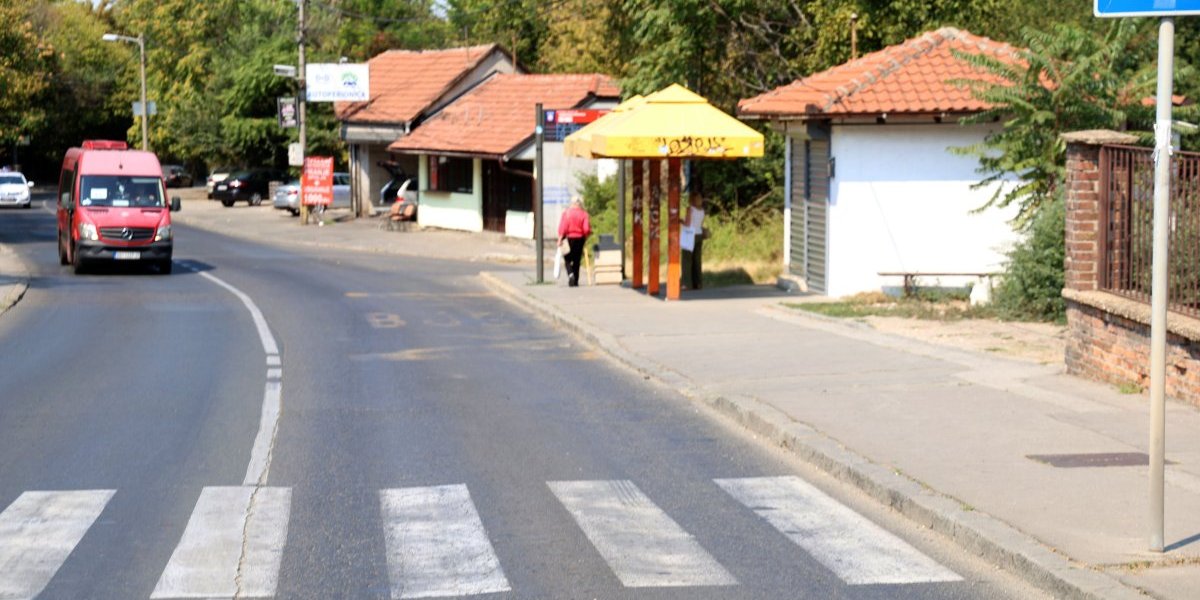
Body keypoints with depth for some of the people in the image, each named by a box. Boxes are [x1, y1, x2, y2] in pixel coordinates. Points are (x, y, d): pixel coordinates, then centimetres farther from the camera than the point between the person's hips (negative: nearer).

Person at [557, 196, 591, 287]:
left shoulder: (566, 213, -6)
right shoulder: (584, 214, -5)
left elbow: (562, 228, -10)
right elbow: (587, 229, -9)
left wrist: (560, 239, -6)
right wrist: (585, 236, 10)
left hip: (569, 239, -1)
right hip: (580, 239, 1)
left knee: (568, 259, 9)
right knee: (577, 260, 10)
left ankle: (570, 274, -19)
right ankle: (575, 282, 11)